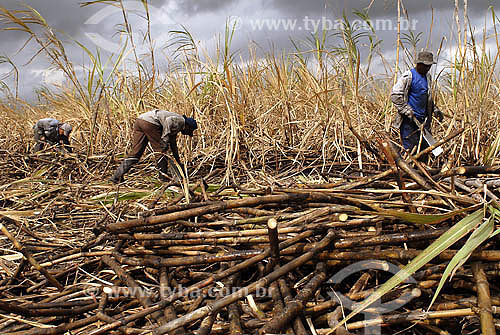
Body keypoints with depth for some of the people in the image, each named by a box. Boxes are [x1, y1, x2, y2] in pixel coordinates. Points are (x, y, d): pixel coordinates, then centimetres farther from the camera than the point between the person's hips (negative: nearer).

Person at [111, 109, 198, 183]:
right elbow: (168, 120, -17)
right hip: (150, 123, -9)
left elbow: (173, 145, 40)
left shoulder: (175, 127, 32)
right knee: (161, 150, 5)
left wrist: (179, 162, 46)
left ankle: (117, 176, 3)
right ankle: (163, 177, 12)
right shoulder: (180, 121, 6)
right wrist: (165, 140, -17)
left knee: (135, 153, 7)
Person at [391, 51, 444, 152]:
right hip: (409, 120, -7)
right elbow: (395, 95, -15)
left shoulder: (427, 76, 15)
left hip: (423, 119, 8)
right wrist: (408, 111, -18)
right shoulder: (409, 76, -10)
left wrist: (435, 109, 13)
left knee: (426, 146, 7)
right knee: (410, 148, -7)